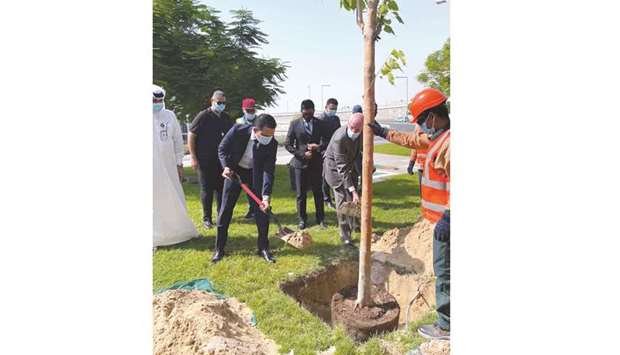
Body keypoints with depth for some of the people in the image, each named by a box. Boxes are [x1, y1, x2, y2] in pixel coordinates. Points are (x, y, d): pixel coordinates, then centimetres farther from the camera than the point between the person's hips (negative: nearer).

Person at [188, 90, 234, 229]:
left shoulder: (226, 118, 8)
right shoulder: (203, 116, -7)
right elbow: (191, 135, -7)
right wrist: (193, 157, -11)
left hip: (221, 160, 5)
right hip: (205, 160, -5)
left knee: (221, 187, 10)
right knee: (206, 189, 2)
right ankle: (206, 218, 11)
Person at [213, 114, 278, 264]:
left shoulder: (272, 143, -25)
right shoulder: (238, 131, -28)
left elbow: (269, 171, -25)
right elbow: (222, 149, -10)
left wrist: (266, 196, -34)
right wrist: (226, 166, -26)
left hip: (256, 174, 1)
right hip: (234, 170, 0)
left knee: (262, 210, -3)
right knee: (225, 209, 2)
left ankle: (263, 248, 12)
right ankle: (219, 249, 15)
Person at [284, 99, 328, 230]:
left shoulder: (320, 123, 3)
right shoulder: (294, 124, -1)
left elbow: (326, 142, 4)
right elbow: (288, 144, -3)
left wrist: (319, 147, -19)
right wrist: (302, 154, -12)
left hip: (316, 163, 1)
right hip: (300, 163, -1)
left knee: (318, 192, 7)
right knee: (301, 193, 5)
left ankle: (320, 219, 20)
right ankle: (302, 219, 19)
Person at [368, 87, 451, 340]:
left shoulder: (449, 143, -22)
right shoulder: (438, 136, 10)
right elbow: (410, 139, 27)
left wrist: (447, 218, -27)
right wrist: (383, 132, 31)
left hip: (446, 219, -10)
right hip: (443, 217, 10)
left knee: (444, 272, 2)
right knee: (443, 269, 20)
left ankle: (446, 326, 16)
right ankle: (446, 319, 35)